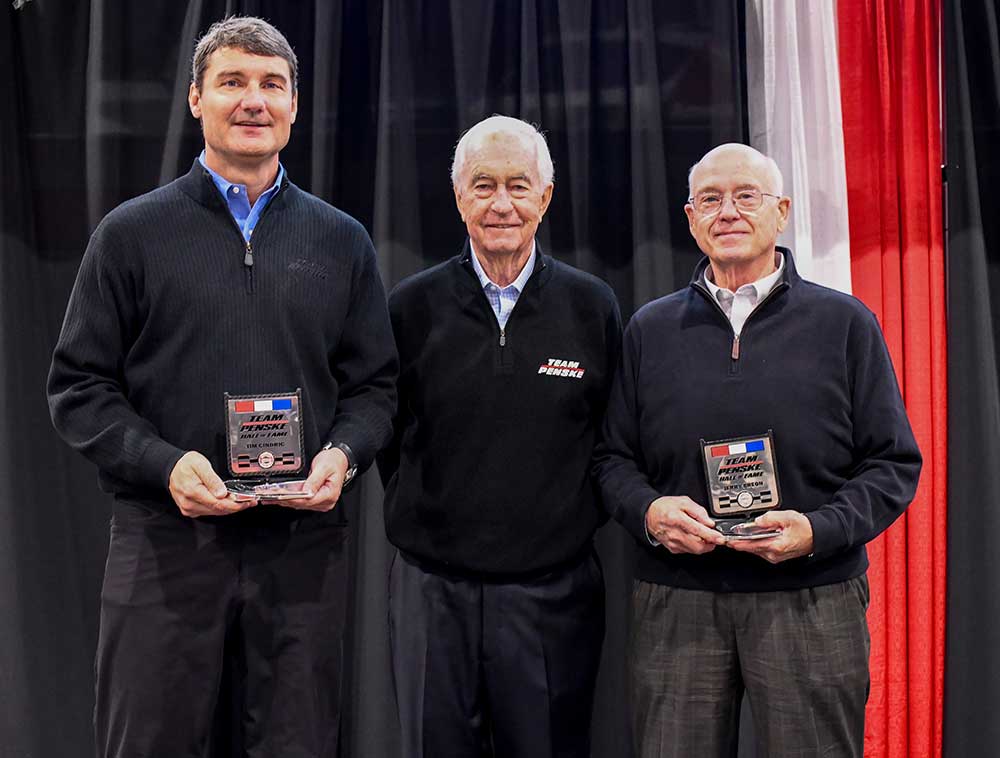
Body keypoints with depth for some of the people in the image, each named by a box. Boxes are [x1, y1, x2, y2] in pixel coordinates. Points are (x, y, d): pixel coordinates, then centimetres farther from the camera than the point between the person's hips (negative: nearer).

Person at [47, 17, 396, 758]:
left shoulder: (341, 241, 11)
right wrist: (163, 464, -14)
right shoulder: (132, 233, 4)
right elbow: (79, 385, 2)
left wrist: (343, 453, -8)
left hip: (303, 544, 2)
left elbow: (375, 384, 12)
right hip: (164, 544, -1)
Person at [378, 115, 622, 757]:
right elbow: (385, 434, 11)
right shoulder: (413, 306, 2)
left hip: (553, 589, 0)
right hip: (433, 588, 0)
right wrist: (427, 516, 6)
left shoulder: (593, 307, 3)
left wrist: (579, 519, 4)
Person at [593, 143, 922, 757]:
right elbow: (613, 458, 13)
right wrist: (647, 510, -8)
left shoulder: (845, 323, 4)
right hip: (677, 603, 2)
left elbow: (894, 464, 3)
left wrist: (819, 530, -13)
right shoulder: (650, 330, 11)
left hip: (811, 599, -1)